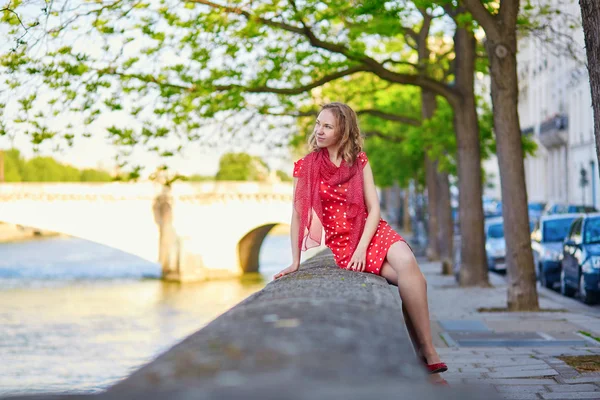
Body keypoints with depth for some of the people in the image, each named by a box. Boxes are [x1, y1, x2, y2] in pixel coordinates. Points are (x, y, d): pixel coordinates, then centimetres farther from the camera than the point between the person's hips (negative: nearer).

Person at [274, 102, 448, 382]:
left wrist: (362, 248, -13)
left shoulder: (359, 161, 8)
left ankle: (426, 351, -27)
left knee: (407, 264, -31)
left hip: (372, 232, 2)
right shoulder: (305, 167, 3)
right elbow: (297, 214, 1)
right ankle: (426, 352, -23)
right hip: (339, 243, -2)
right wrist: (295, 261, -5)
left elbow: (373, 208, 1)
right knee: (409, 278, -26)